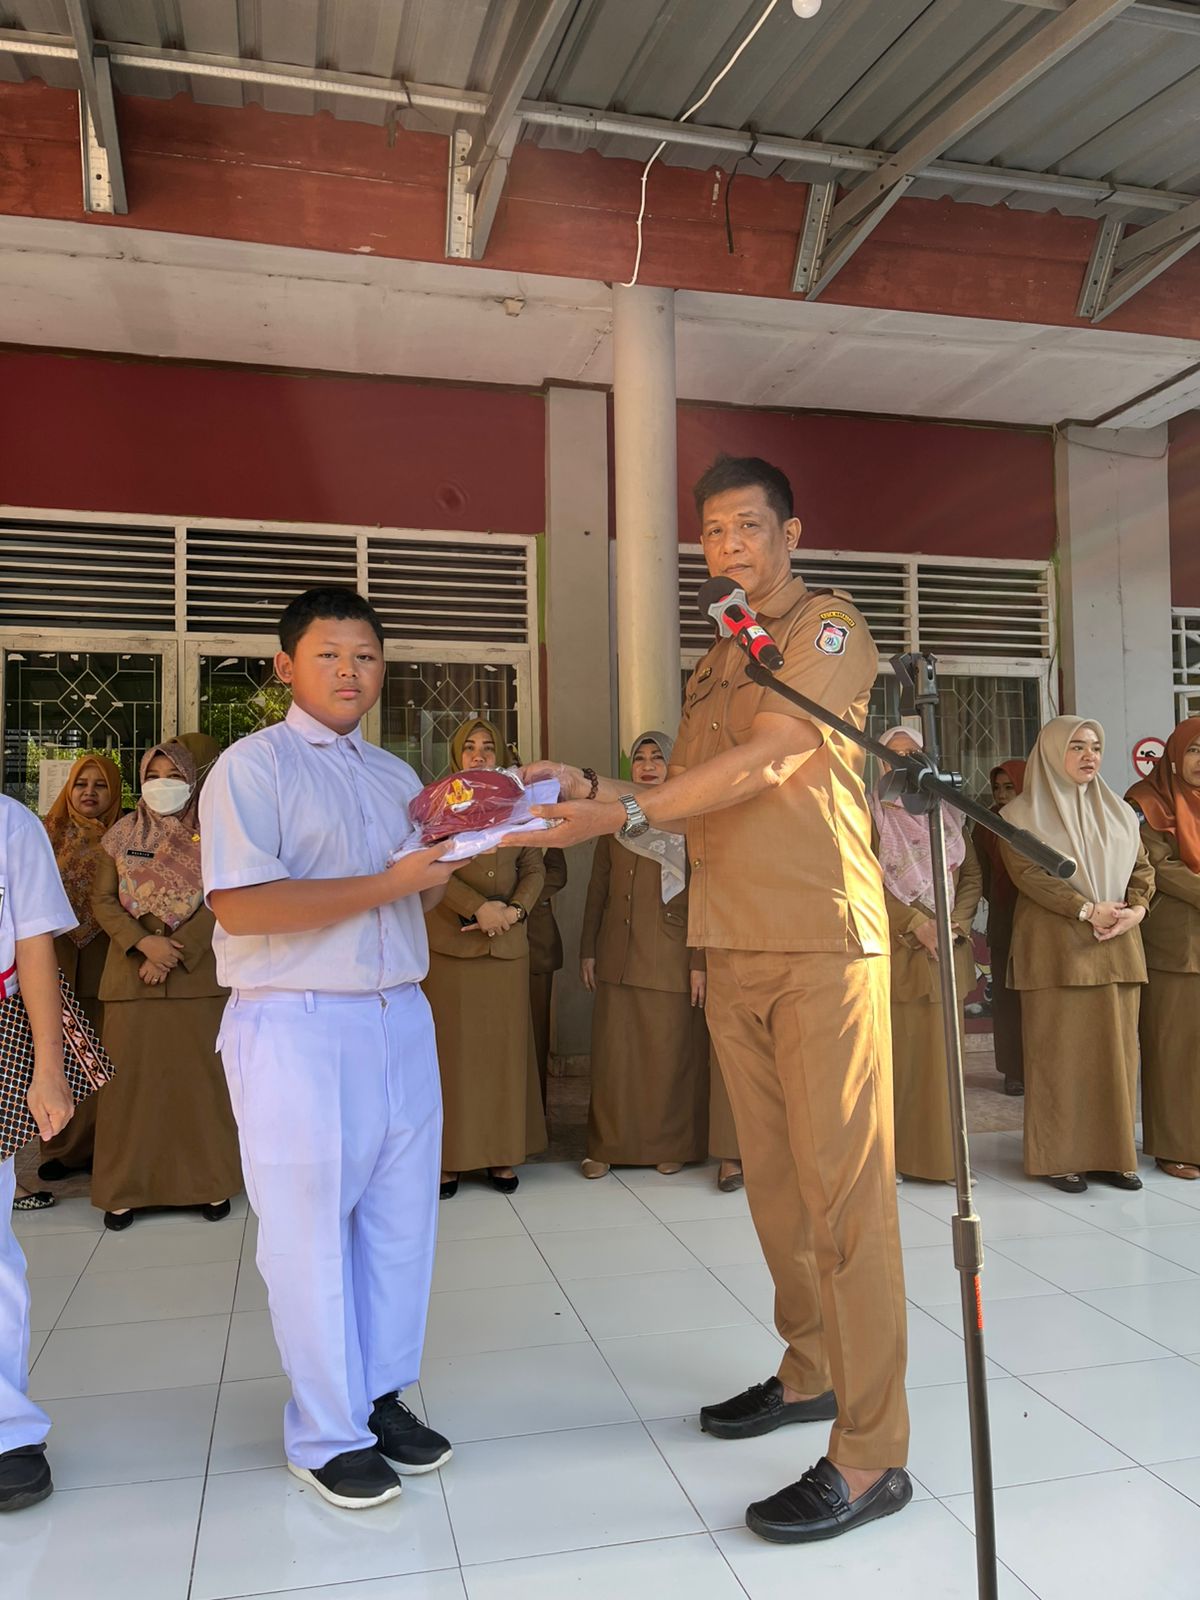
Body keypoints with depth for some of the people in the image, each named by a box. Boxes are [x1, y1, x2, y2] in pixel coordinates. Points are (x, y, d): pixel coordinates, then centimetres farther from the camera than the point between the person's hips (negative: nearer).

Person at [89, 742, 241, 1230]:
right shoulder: (121, 835, 8)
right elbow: (102, 900, 3)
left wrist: (176, 951, -12)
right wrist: (142, 943, -12)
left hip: (197, 974, -1)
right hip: (132, 974, 1)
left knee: (200, 1076, 2)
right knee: (132, 1076, 2)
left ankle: (212, 1183, 11)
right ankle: (125, 1188, 11)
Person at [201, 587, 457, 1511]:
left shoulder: (396, 775, 16)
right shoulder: (253, 767, -6)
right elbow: (240, 907, -18)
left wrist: (445, 857, 0)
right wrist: (388, 883, -19)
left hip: (399, 1019, 7)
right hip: (297, 1027, -6)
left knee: (401, 1219, 12)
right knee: (312, 1234, 2)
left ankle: (380, 1397, 30)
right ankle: (328, 1434, 19)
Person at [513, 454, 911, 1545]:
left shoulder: (829, 629, -2)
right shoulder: (713, 666, 21)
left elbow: (764, 765, -15)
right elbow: (691, 795, 14)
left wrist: (627, 812, -16)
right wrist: (589, 790, -1)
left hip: (823, 942, -7)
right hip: (734, 949, 7)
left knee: (842, 1182, -6)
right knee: (772, 1174, 13)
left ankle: (872, 1453, 2)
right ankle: (810, 1372, 30)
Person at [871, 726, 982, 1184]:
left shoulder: (947, 815, 16)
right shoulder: (870, 816, 2)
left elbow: (972, 875, 13)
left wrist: (958, 922, -4)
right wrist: (915, 923, -15)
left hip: (947, 951, 4)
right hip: (894, 951, -4)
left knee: (942, 1054, 4)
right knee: (898, 1051, -6)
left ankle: (940, 1153, 10)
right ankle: (893, 1152, 1)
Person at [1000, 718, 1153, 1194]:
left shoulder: (1118, 812, 16)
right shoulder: (1022, 814, 0)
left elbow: (1142, 867, 12)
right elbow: (1028, 874, -10)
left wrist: (1136, 909, -8)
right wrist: (1087, 909, -18)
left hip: (1117, 947, 5)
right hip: (1055, 948, -5)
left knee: (1116, 1050, 5)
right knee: (1059, 1052, -3)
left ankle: (1112, 1153, 14)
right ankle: (1059, 1157, 5)